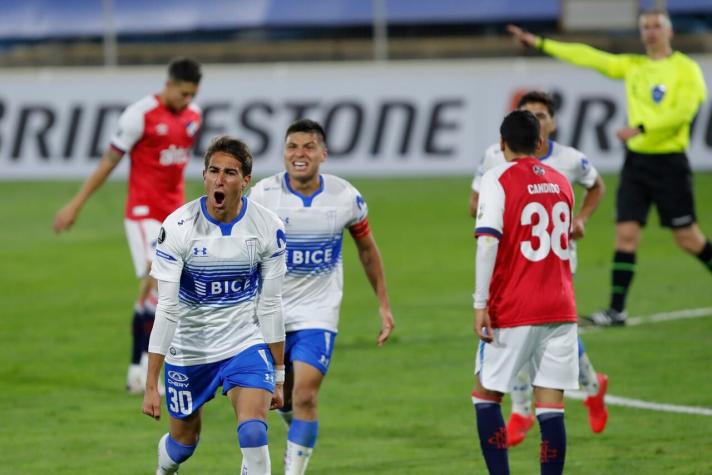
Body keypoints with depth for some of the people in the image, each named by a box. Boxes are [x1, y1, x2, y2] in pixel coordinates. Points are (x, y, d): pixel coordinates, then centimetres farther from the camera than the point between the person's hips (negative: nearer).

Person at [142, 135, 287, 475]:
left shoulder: (268, 228, -12)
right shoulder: (178, 227, -18)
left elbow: (270, 306, -3)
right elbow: (167, 310, -18)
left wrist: (279, 375, 0)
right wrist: (151, 385, -20)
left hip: (246, 344, 0)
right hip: (190, 349, 0)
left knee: (253, 434, -22)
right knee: (183, 441, 18)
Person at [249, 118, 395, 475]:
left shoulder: (346, 197, -7)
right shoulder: (263, 194, -11)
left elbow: (367, 249, 9)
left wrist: (384, 305, 10)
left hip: (318, 314, -1)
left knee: (305, 397, -16)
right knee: (284, 398, 14)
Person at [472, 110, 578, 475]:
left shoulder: (498, 179, -6)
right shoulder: (561, 182, 11)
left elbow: (488, 241, -16)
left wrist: (481, 304, -16)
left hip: (513, 311, -4)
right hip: (560, 308, 4)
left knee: (486, 396, 10)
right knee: (550, 408, 1)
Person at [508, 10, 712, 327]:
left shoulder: (686, 70, -5)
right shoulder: (632, 66, 11)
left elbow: (683, 111, -18)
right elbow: (588, 57, 12)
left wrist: (641, 128, -27)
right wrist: (539, 43, 11)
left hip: (669, 162, -5)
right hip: (636, 160, 5)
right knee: (626, 233, -3)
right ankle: (617, 309, -2)